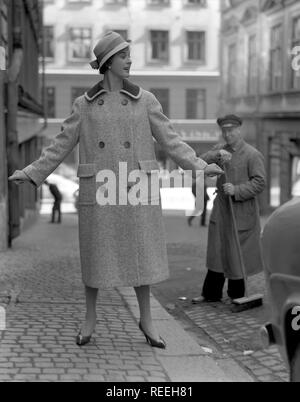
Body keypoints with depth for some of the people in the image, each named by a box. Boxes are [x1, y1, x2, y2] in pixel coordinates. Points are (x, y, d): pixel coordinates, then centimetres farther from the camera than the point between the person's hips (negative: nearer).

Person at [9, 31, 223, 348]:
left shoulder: (144, 100, 3)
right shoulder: (85, 104, 3)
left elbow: (170, 140, 3)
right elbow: (61, 145, 7)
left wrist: (200, 167, -7)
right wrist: (30, 173, 2)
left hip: (137, 188, 0)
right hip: (98, 189, 0)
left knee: (140, 253, 3)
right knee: (95, 253, 6)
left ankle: (146, 319, 17)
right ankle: (90, 317, 23)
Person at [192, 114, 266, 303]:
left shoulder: (253, 155, -9)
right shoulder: (220, 149, 10)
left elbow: (260, 183, -14)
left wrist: (237, 190, -23)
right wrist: (217, 155, -19)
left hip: (242, 212, -6)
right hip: (221, 210, 6)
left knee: (238, 253, 3)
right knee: (217, 252, 10)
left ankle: (237, 296, 15)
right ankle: (212, 294, 19)